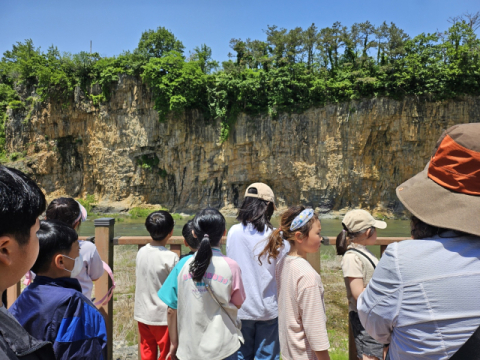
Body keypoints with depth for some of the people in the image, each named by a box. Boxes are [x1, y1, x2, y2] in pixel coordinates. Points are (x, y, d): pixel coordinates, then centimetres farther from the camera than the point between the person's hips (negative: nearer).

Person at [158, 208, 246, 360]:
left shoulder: (184, 264, -9)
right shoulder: (231, 267, -14)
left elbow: (172, 310, -3)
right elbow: (238, 304, -2)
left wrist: (174, 343, 9)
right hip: (222, 347, -2)